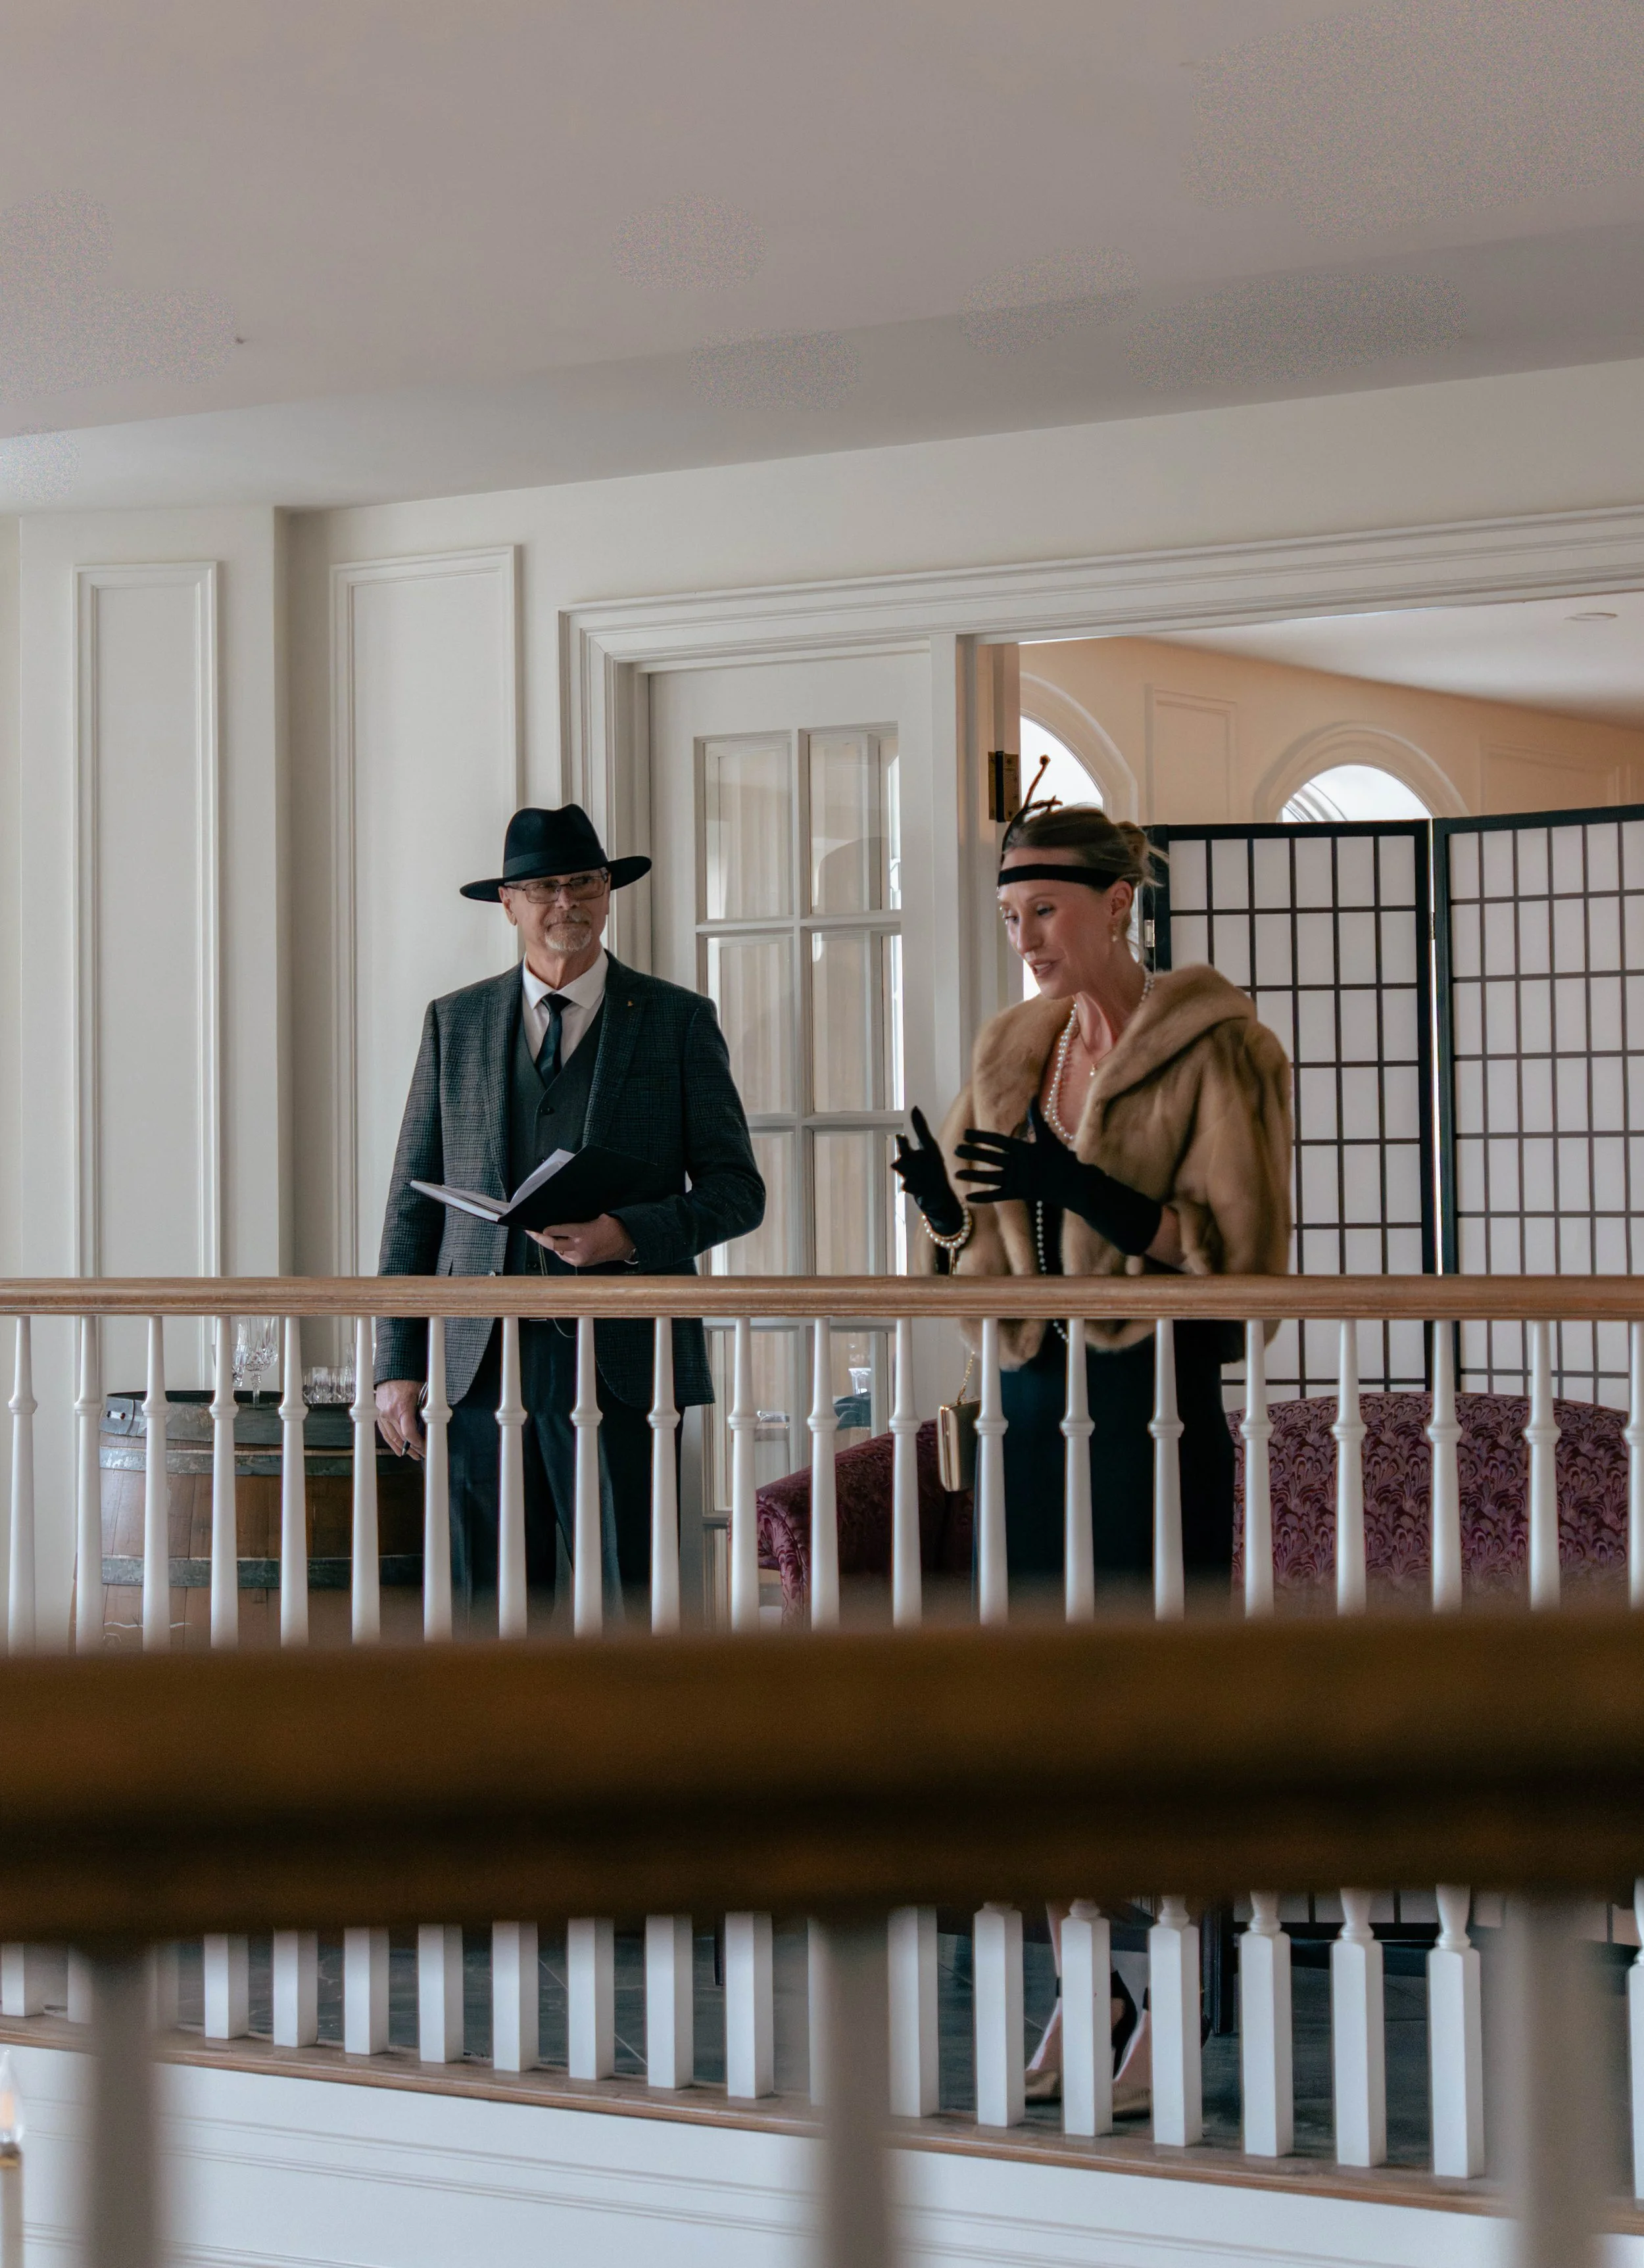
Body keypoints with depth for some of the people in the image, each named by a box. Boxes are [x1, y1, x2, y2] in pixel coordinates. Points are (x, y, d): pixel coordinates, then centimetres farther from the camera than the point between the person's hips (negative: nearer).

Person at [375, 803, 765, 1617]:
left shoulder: (678, 1022, 7)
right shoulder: (454, 1023, 13)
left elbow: (736, 1190, 5)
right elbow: (413, 1200, 11)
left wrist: (628, 1235, -14)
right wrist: (398, 1365, 3)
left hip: (622, 1365, -2)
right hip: (482, 1366, 2)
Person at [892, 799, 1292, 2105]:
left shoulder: (1216, 1050, -6)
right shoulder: (1015, 1052, 14)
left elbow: (1242, 1249, -12)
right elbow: (974, 1250, 19)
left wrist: (1082, 1193, -23)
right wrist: (949, 1202, -5)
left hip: (1157, 1399, -6)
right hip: (1035, 1392, 6)